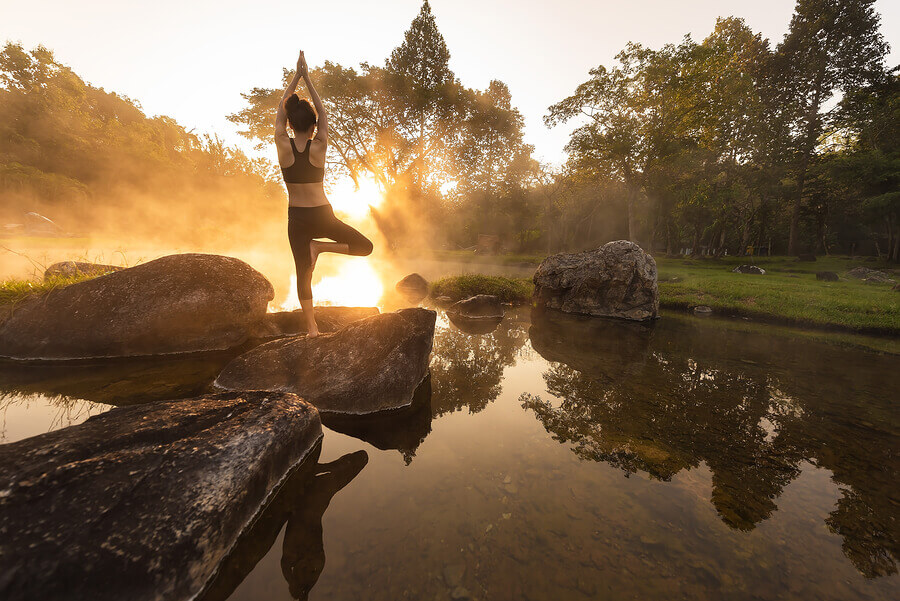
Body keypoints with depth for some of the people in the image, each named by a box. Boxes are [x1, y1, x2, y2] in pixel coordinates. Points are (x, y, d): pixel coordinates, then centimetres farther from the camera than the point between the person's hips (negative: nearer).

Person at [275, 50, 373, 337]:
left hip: (296, 218, 3)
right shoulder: (318, 147, -9)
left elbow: (280, 110, 12)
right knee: (364, 246, 13)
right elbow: (323, 113, 6)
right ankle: (320, 246, -7)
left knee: (302, 274, 12)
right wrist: (307, 78, 12)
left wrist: (296, 77, 16)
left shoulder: (283, 145, -4)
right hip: (321, 215, -3)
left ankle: (312, 327, 13)